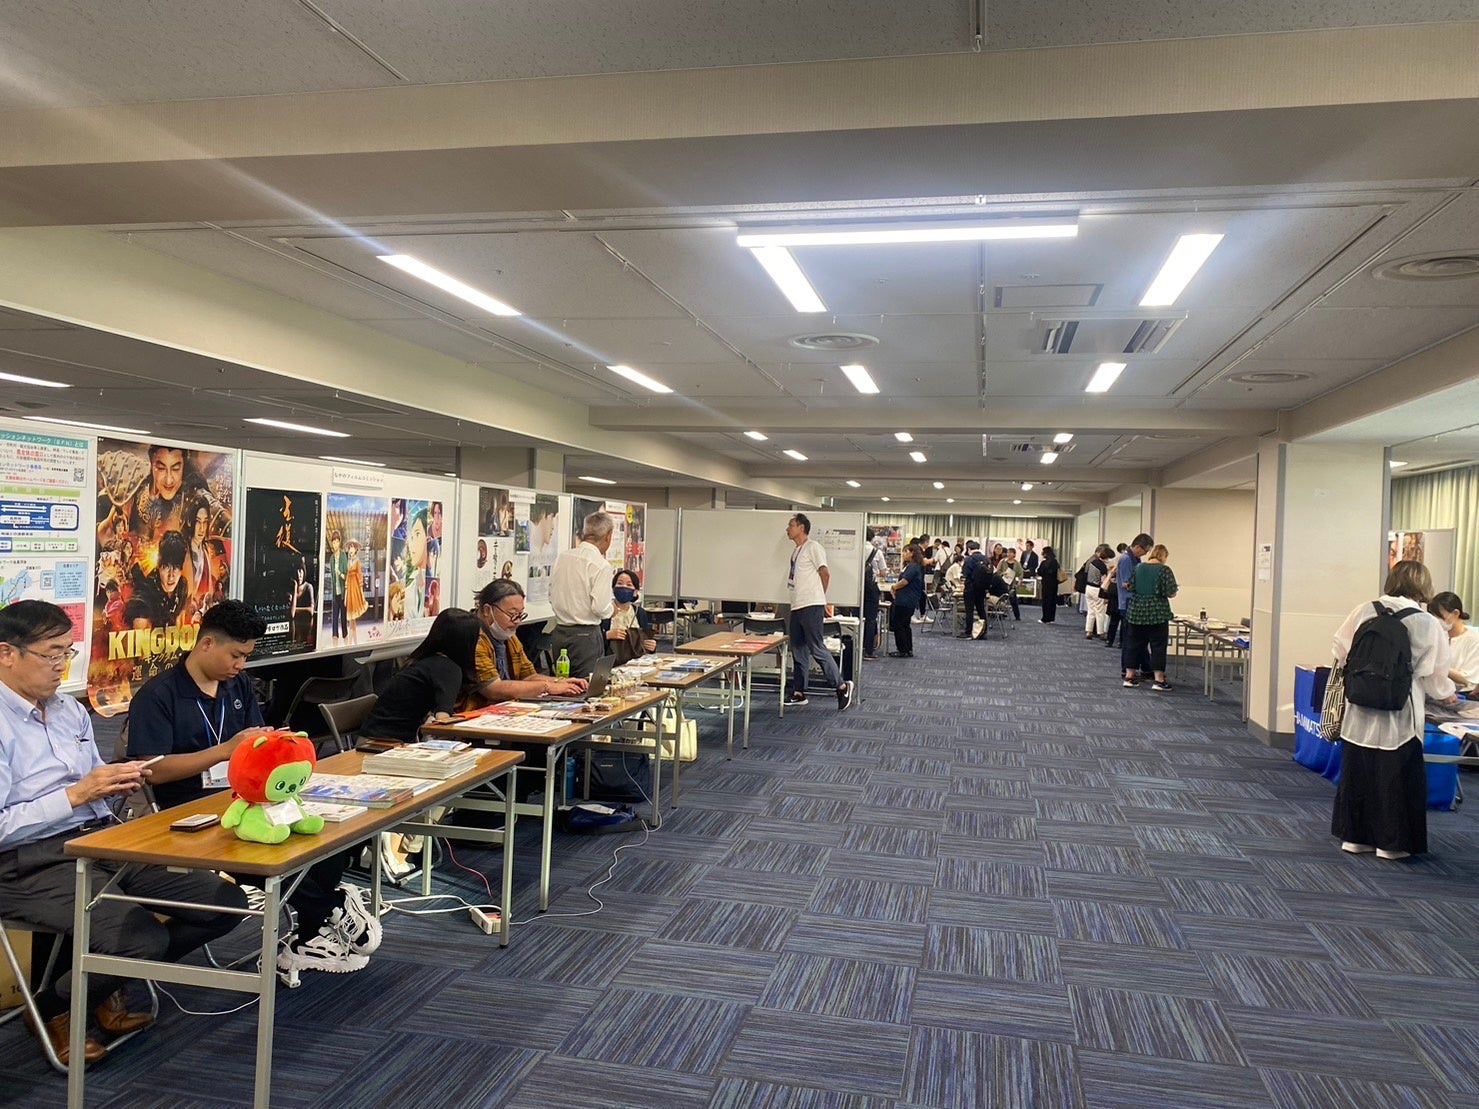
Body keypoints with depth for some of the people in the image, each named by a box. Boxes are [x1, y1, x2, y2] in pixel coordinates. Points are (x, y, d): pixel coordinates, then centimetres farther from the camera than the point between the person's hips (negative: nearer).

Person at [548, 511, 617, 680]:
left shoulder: (562, 557, 5)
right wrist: (612, 608, 2)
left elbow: (552, 597, 12)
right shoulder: (601, 566, -14)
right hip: (586, 636, -7)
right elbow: (601, 608, -19)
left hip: (559, 633, 7)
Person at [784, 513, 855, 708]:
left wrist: (817, 597, 1)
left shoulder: (813, 547, -8)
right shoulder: (796, 551, 18)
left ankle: (842, 686, -1)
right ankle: (799, 693, 17)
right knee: (798, 651, 11)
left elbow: (825, 574, -10)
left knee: (817, 648, -9)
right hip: (797, 606, 9)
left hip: (811, 607, -9)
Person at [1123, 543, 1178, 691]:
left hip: (1136, 611, 4)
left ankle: (1129, 676, 13)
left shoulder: (1137, 567, 5)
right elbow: (1171, 593, -10)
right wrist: (1160, 592, 10)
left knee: (1134, 644, 10)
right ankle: (1159, 680, -1)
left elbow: (1130, 587, 7)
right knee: (1158, 646, 1)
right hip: (1158, 613, -4)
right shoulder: (1164, 570, -9)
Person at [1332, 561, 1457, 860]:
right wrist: (1447, 694, 15)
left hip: (1360, 713, 3)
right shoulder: (1427, 624, -9)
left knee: (1357, 772, 13)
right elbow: (1433, 675, -6)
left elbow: (1340, 651, 3)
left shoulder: (1365, 612, -3)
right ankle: (1391, 842, 17)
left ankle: (1354, 835, 23)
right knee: (1395, 777, 9)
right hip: (1399, 718, -3)